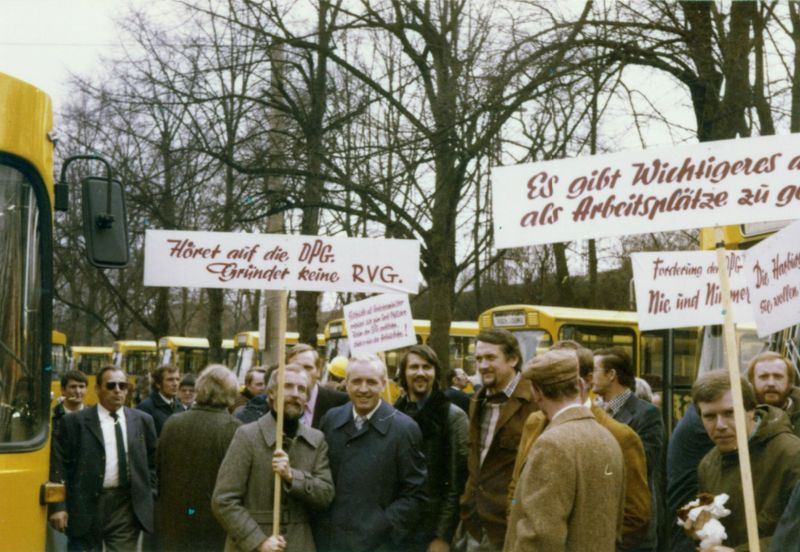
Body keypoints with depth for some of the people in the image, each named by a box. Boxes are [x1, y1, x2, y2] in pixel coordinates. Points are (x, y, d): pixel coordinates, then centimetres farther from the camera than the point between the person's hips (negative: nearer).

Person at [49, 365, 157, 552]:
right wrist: (58, 506, -10)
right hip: (86, 505, -1)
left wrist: (151, 498, 7)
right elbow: (59, 465, -3)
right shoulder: (75, 422, -1)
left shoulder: (143, 421, 9)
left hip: (127, 505, 2)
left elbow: (153, 462, 14)